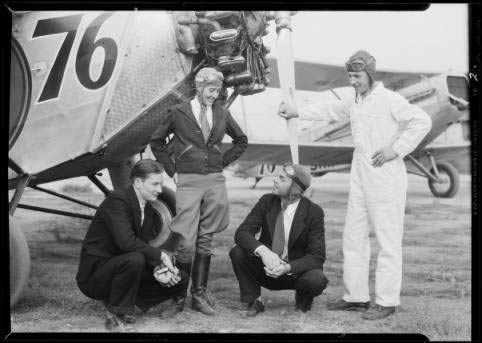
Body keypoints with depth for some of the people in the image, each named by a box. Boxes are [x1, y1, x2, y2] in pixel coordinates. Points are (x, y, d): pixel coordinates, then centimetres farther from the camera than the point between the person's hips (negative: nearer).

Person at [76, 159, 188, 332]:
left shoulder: (149, 210, 6)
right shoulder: (117, 200, -20)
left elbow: (144, 246, 4)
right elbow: (126, 242, -32)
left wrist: (158, 269, -15)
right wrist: (161, 255, -24)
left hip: (119, 268, 8)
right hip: (94, 275, -8)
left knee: (180, 280, 1)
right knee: (134, 259, -38)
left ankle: (117, 300, 6)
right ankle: (117, 316, -16)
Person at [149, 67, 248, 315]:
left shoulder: (222, 114, 8)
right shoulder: (178, 113, 0)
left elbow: (241, 141, 21)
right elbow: (156, 142, 9)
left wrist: (222, 162, 11)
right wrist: (172, 170, 3)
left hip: (215, 181, 3)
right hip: (188, 182, -3)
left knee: (205, 241, 7)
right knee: (187, 242, -8)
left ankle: (199, 294, 13)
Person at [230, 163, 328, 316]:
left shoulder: (314, 212, -14)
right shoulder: (267, 201, -7)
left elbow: (317, 256, -16)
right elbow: (241, 233, -14)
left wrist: (288, 268, -34)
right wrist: (263, 250, -36)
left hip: (296, 270, -2)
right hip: (267, 268, 2)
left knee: (316, 280, -34)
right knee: (237, 252, -24)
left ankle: (303, 300, 4)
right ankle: (252, 302, -3)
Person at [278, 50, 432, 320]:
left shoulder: (389, 100, -11)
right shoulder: (355, 103, 13)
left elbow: (422, 121, -16)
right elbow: (330, 110, 23)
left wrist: (396, 149, -16)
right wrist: (297, 113, 16)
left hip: (386, 179, -9)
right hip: (360, 178, 9)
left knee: (389, 240, -3)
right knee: (354, 237, 12)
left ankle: (387, 301, 4)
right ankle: (356, 297, 21)